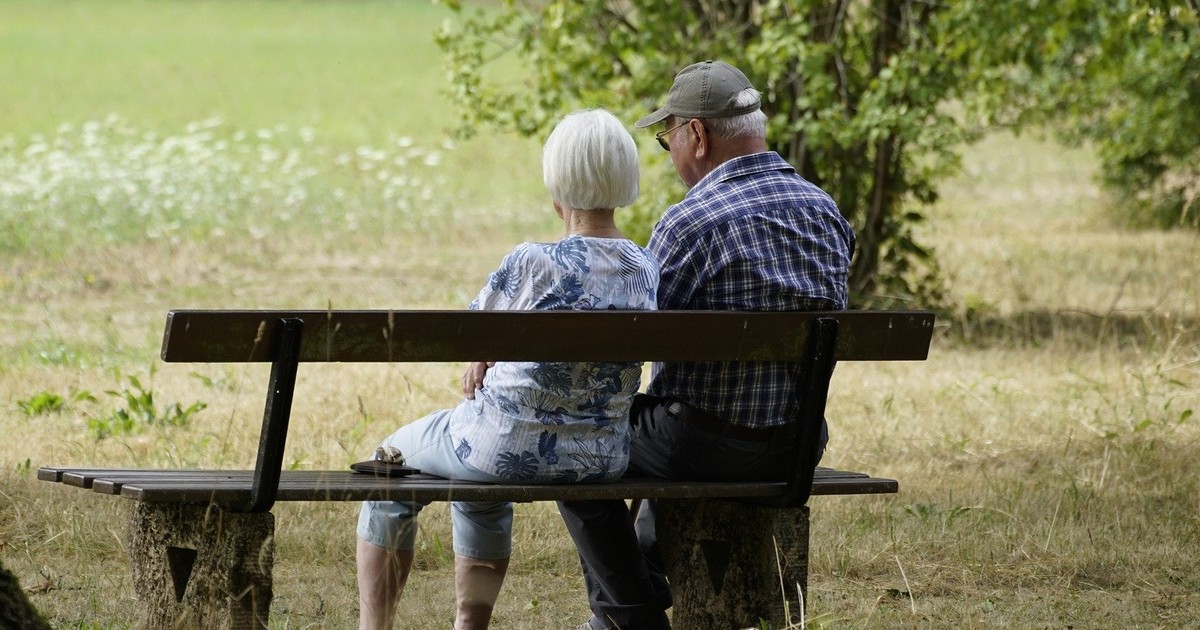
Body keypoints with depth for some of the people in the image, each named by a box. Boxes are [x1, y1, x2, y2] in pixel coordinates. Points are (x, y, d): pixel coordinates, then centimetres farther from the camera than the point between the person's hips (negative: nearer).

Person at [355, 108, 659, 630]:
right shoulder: (648, 271, -5)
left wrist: (481, 363, 15)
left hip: (511, 446, -6)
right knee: (483, 488, 39)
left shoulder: (534, 264, -23)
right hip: (603, 457, 6)